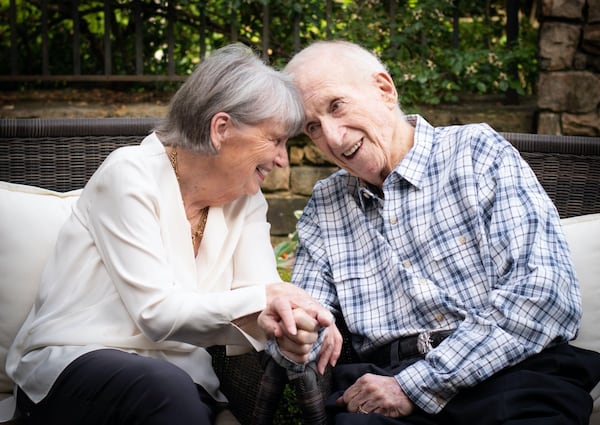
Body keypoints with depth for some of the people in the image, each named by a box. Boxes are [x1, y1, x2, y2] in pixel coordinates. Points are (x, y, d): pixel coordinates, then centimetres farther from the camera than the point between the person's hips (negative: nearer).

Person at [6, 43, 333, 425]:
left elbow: (263, 302, -9)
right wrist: (263, 298, -26)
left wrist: (280, 320, -31)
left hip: (177, 373, 5)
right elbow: (156, 313, -21)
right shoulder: (131, 176, -14)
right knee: (167, 388, -36)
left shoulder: (247, 199, 4)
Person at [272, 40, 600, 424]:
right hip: (384, 378, 2)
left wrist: (415, 387, -13)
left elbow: (547, 293, -8)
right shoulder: (324, 207, 18)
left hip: (508, 376, -2)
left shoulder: (477, 151, 4)